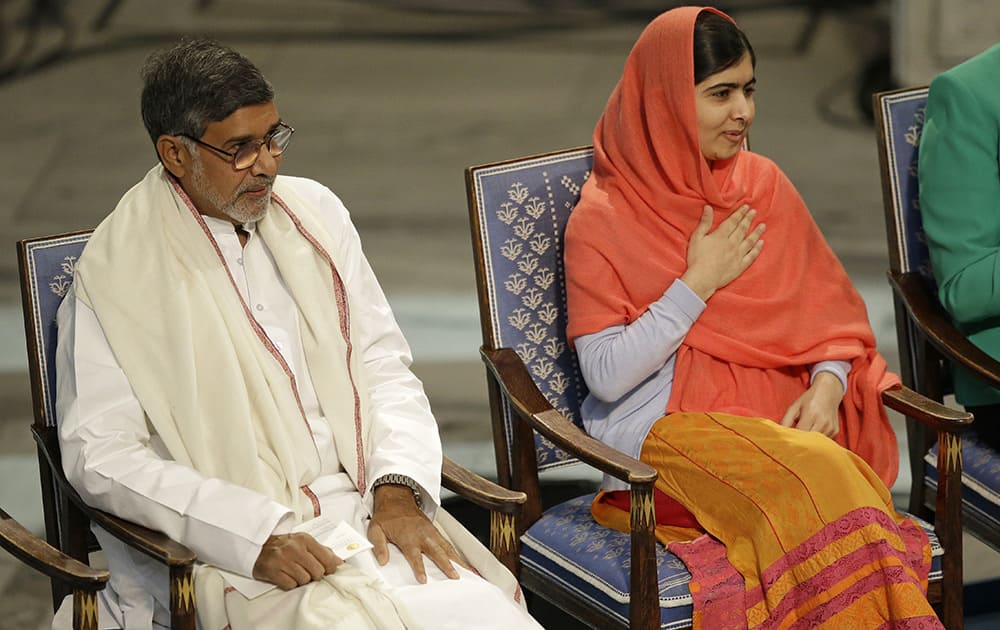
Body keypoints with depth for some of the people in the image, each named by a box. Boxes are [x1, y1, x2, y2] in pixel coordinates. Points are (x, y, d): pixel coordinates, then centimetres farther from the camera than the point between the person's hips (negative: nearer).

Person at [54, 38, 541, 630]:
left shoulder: (315, 213, 11)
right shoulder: (117, 275, -5)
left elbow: (383, 365, 14)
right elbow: (100, 454, -9)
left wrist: (396, 491, -5)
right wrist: (253, 538, -18)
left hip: (367, 507, 5)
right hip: (230, 549, -5)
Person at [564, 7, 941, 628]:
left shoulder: (765, 185, 14)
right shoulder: (602, 220, 0)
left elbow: (831, 311, 16)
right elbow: (605, 376, -6)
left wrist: (828, 384, -5)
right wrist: (698, 283, -8)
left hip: (780, 418, 4)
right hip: (664, 431, -4)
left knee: (842, 477, -33)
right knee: (814, 482, -34)